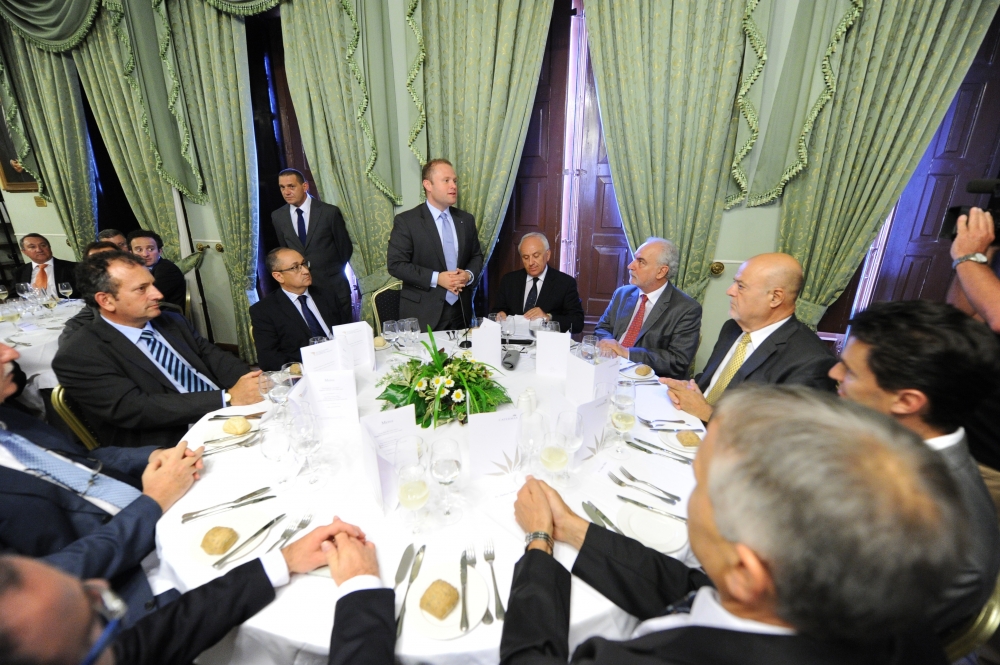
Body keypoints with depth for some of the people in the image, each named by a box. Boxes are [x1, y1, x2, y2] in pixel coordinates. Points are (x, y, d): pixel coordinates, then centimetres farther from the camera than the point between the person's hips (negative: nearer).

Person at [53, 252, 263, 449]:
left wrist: (249, 382, -17)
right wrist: (228, 398, -23)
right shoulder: (80, 356, -6)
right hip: (179, 448, -6)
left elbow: (214, 357, 5)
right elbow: (135, 409, -16)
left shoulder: (172, 322, 14)